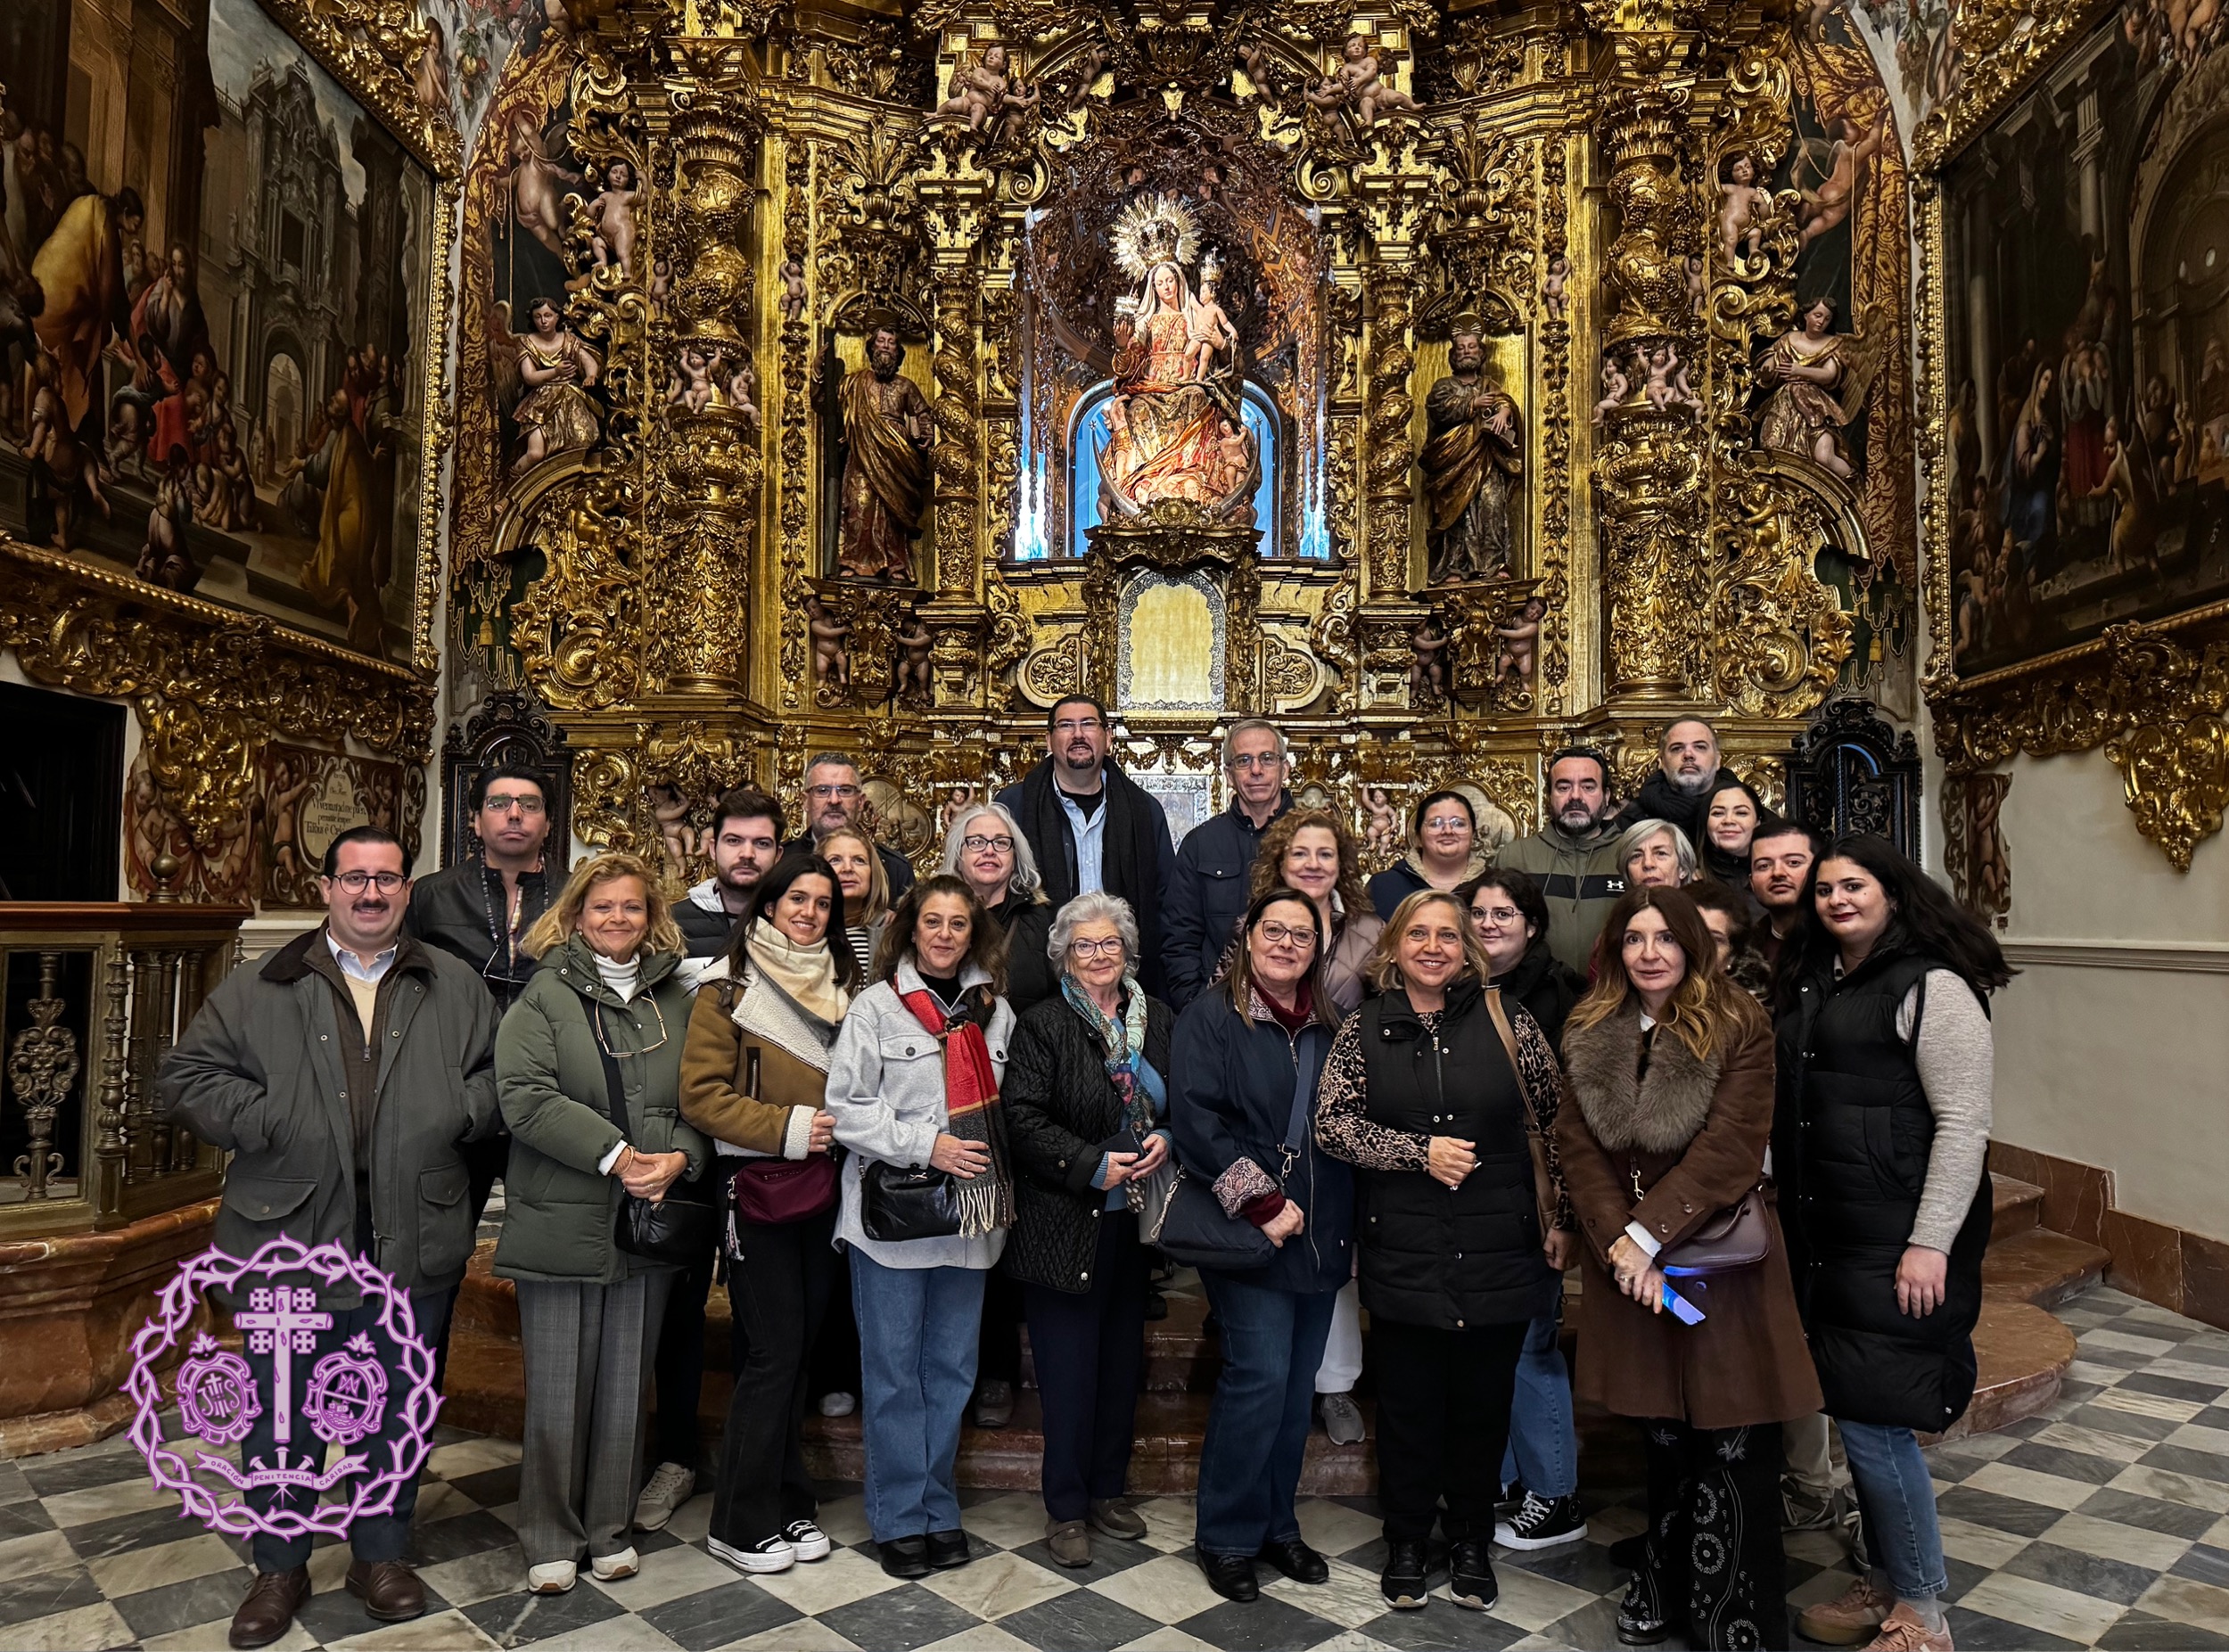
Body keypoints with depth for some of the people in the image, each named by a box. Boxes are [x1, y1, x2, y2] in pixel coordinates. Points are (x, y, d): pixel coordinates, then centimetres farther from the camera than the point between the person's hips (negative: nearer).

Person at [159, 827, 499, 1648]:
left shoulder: (456, 987, 6)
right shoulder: (258, 988, 2)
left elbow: (507, 1075, 8)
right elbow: (184, 1077, 0)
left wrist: (458, 1111, -9)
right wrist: (264, 1122, -11)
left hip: (414, 1241, 1)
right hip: (289, 1239, -1)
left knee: (399, 1406, 13)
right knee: (280, 1410, 11)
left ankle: (381, 1554, 32)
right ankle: (279, 1567, 31)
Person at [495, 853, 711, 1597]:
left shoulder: (676, 1000, 9)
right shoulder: (544, 996, -3)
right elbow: (524, 1095, -15)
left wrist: (679, 1157, -12)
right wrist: (614, 1156, -20)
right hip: (561, 1222, -3)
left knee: (626, 1383, 14)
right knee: (558, 1388, 7)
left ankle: (610, 1529, 29)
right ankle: (550, 1538, 23)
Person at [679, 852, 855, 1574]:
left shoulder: (842, 986, 11)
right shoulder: (729, 989, -5)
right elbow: (701, 1093, -12)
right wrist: (786, 1128, -17)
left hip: (824, 1187, 5)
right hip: (760, 1188, -5)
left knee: (798, 1347, 13)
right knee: (774, 1349, -3)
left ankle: (788, 1503, 26)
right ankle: (742, 1522, 12)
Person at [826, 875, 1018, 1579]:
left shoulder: (995, 1011, 7)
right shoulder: (877, 1007, -5)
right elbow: (847, 1108, -9)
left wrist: (1001, 1179, 3)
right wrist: (927, 1145, -18)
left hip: (970, 1214, 4)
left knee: (952, 1367, 13)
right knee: (894, 1369, 6)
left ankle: (939, 1507, 28)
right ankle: (899, 1518, 20)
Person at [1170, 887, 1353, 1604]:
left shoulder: (1328, 1027, 13)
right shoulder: (1212, 1017, -6)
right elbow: (1196, 1121, -16)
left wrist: (1351, 1225, 9)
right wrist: (1261, 1203, -18)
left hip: (1320, 1235, 6)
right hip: (1247, 1233, -6)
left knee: (1298, 1384, 11)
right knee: (1261, 1376, -7)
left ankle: (1277, 1524, 28)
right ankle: (1226, 1536, 12)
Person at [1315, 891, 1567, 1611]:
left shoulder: (1506, 1021, -1)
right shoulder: (1364, 1029, -1)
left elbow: (1551, 1121, 3)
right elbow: (1333, 1122, -6)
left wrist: (1558, 1220, 1)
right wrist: (1421, 1151, -15)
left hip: (1500, 1251, 1)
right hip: (1405, 1254, 0)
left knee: (1485, 1400, 12)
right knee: (1409, 1400, 10)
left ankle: (1472, 1539, 33)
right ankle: (1406, 1540, 30)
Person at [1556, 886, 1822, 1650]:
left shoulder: (1739, 1028, -7)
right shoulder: (1588, 1035, 4)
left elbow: (1728, 1148, -15)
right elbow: (1579, 1147, 0)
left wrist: (1647, 1235, -17)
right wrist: (1619, 1245, -12)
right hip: (1627, 1259, 3)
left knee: (1731, 1440, 0)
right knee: (1662, 1432, 14)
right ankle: (1665, 1589, 31)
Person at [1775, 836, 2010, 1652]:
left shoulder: (1932, 987, -9)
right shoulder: (1807, 984, 13)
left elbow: (1963, 1125, -14)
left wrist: (1930, 1243, -18)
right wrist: (1791, 1211, 12)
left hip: (1900, 1244, -7)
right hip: (1825, 1236, 7)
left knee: (1873, 1419, -5)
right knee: (1855, 1414, 13)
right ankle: (1886, 1584, 29)